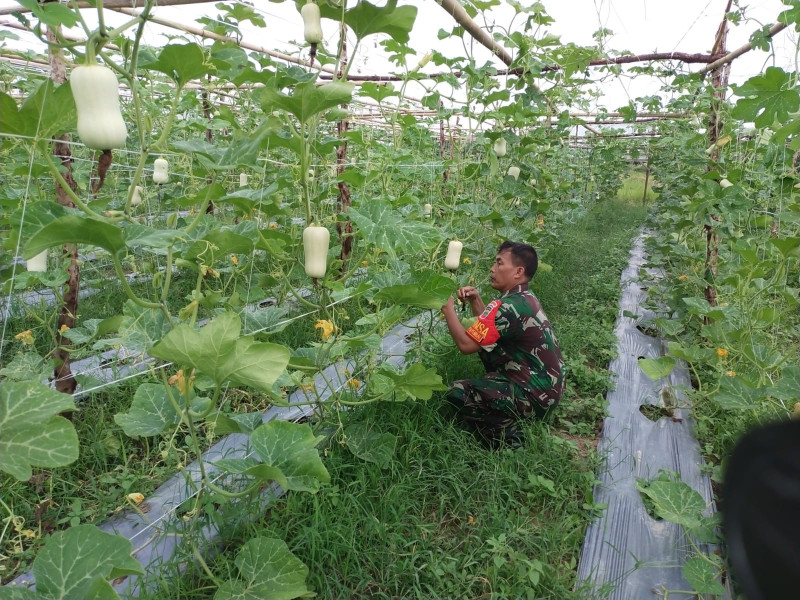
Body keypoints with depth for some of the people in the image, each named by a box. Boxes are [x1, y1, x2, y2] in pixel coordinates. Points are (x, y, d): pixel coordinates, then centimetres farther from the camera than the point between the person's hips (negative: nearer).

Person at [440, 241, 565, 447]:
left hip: (536, 395, -10)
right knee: (485, 342, 19)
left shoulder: (509, 306, -25)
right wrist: (475, 300, 1)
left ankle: (509, 439, -2)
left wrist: (447, 307, -13)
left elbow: (466, 344, -25)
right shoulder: (525, 298, 6)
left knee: (459, 392, -15)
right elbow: (487, 330, 15)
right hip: (548, 384, 10)